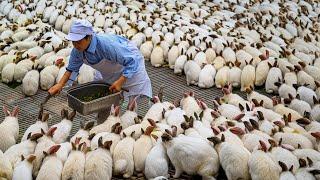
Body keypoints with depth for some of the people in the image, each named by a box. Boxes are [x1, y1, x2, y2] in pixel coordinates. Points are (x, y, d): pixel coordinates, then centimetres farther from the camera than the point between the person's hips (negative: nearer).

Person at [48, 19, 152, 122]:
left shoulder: (107, 45, -43)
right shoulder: (77, 50, -22)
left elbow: (132, 62, -38)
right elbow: (72, 68, -2)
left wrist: (120, 82, -41)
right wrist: (60, 84, -13)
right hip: (108, 71, 6)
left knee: (131, 102, -6)